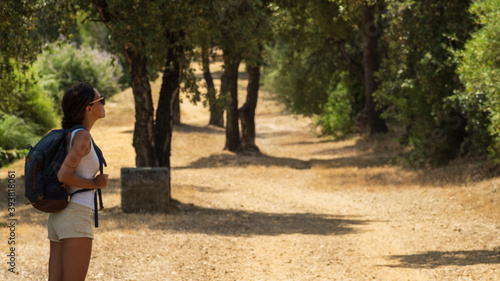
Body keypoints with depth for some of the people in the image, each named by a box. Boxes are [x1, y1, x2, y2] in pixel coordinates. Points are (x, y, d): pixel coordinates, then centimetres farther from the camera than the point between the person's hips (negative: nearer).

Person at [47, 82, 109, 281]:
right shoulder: (82, 136, -12)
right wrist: (95, 184, -8)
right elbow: (63, 175, -21)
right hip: (76, 219, -9)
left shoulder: (66, 136, 15)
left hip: (58, 218, 9)